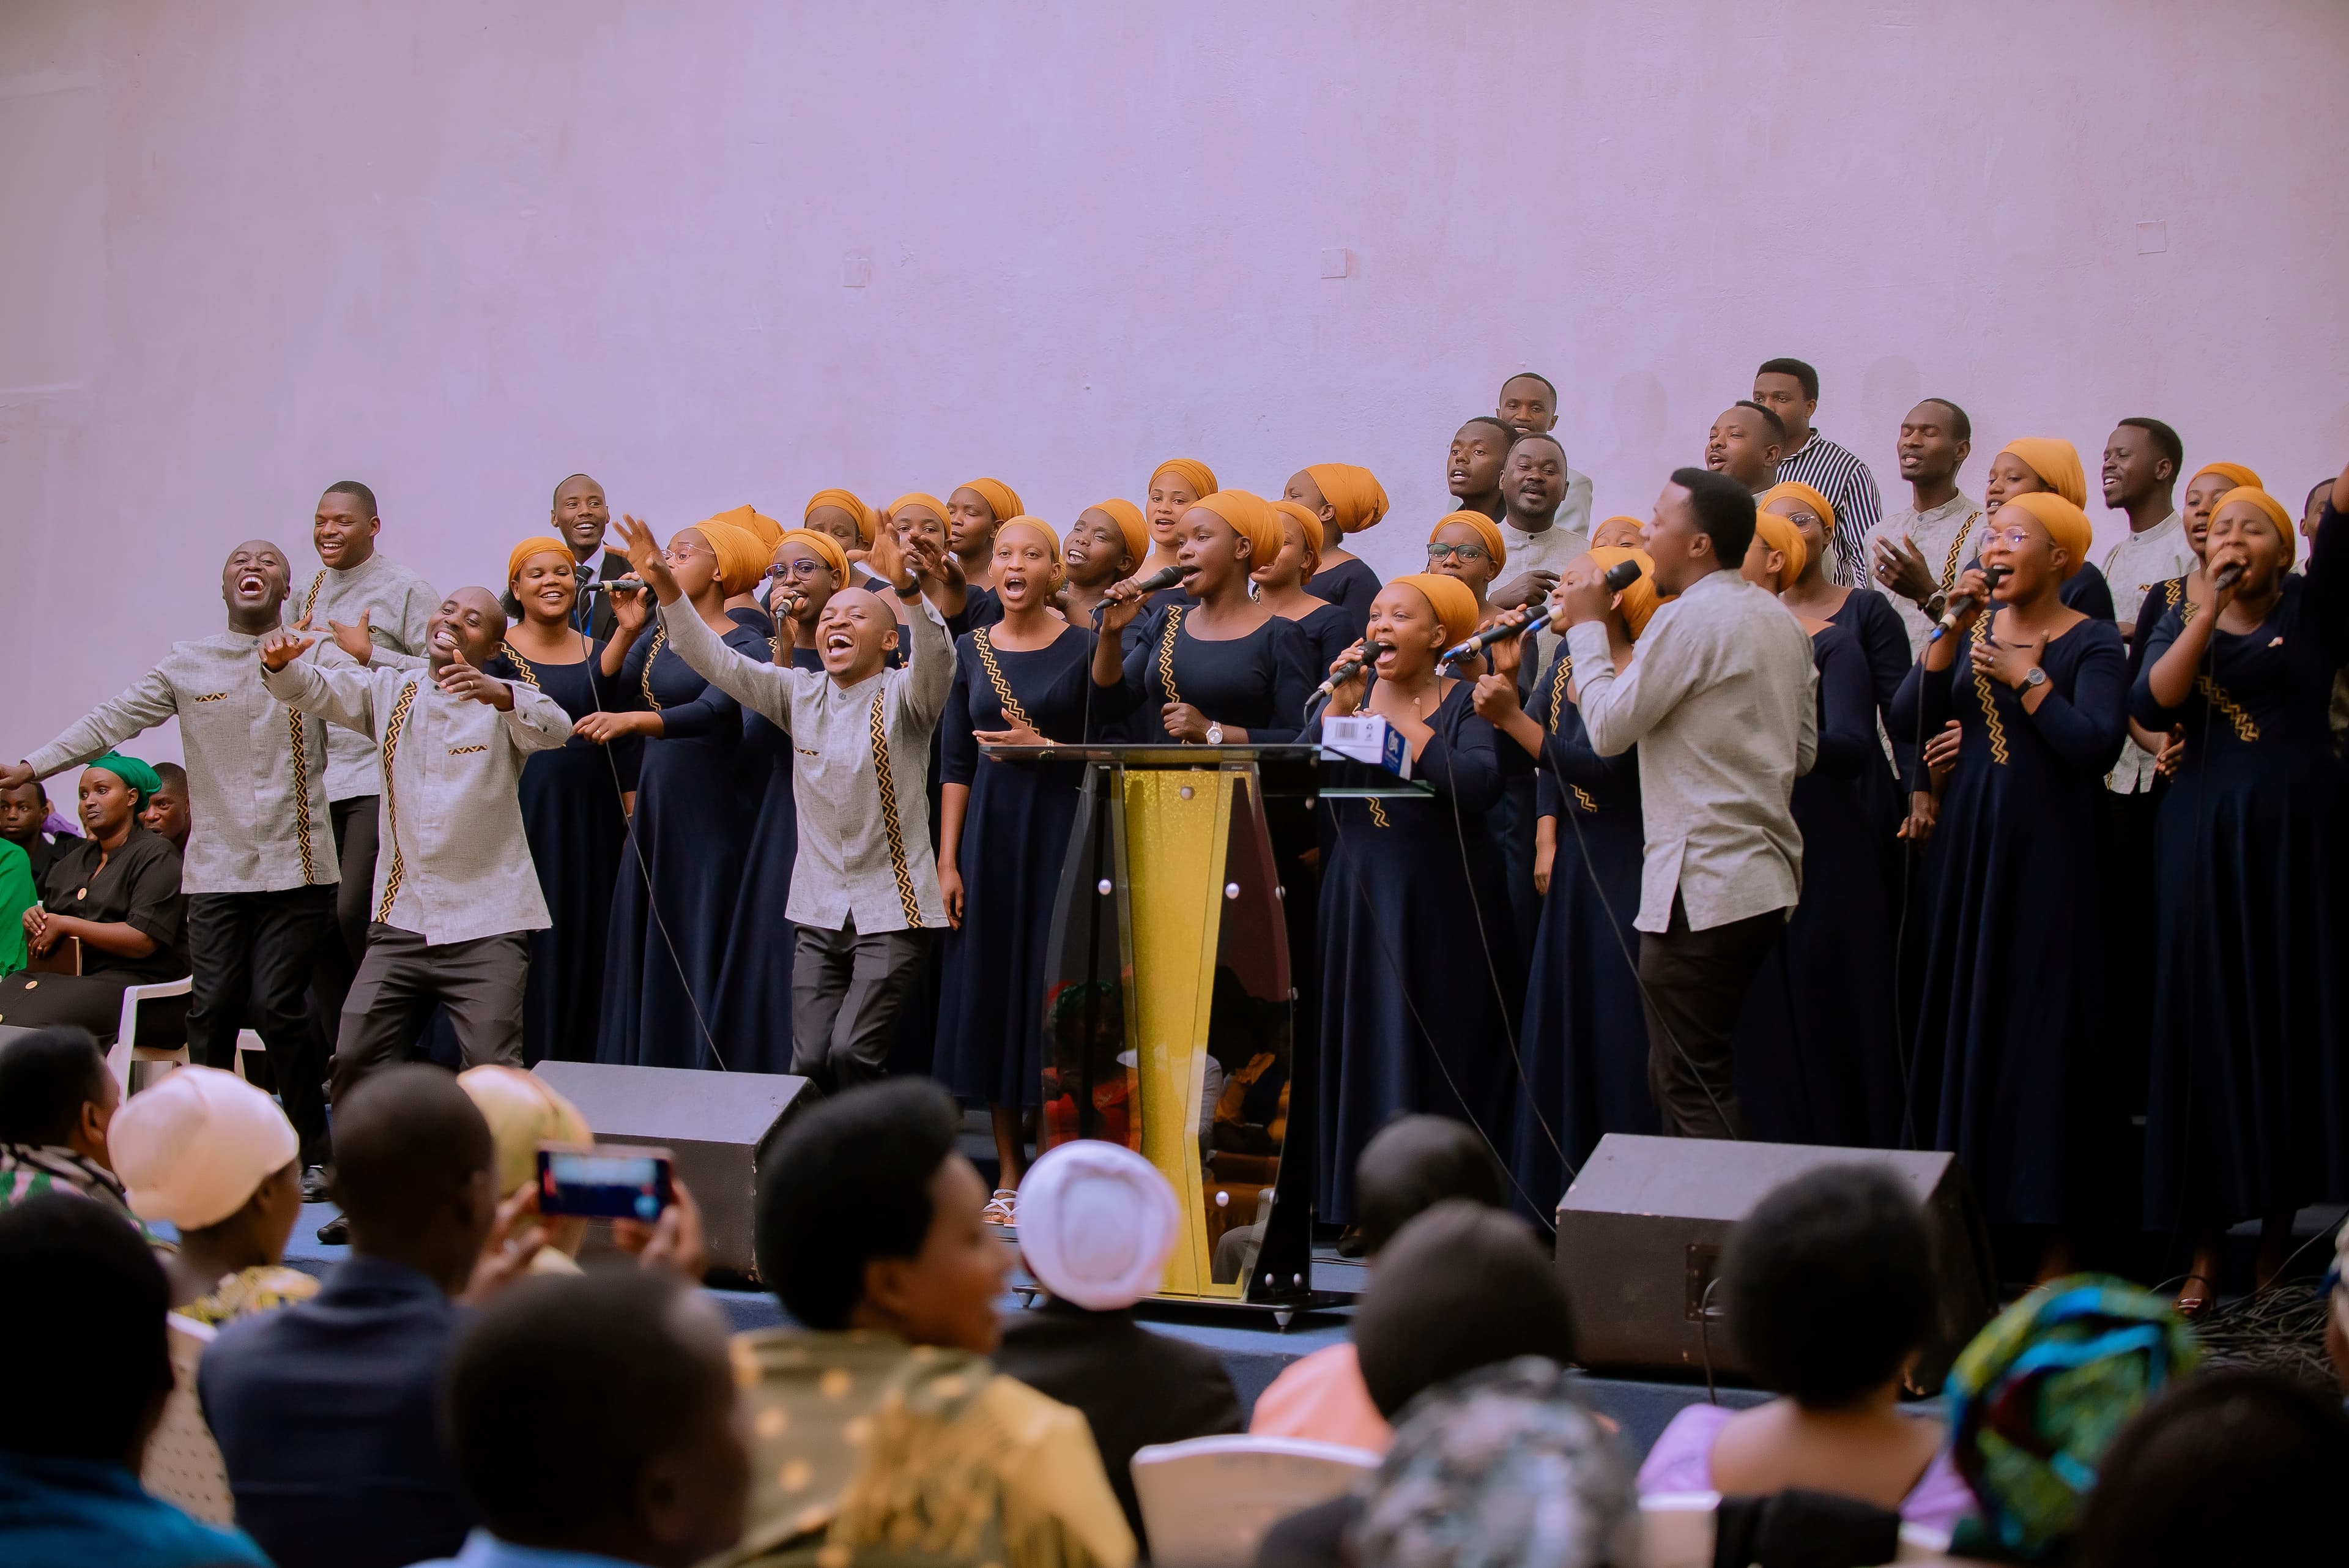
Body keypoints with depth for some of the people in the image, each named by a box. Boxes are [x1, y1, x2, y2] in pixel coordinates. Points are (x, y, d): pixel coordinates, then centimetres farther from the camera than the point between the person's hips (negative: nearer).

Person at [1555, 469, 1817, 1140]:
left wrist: (1587, 626, -1)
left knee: (1690, 1090, -6)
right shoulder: (1780, 619, 14)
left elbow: (1607, 729, -11)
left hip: (1701, 889, -9)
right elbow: (1804, 750, 19)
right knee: (1681, 1079, 16)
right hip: (1766, 878, 10)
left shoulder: (1690, 618, -14)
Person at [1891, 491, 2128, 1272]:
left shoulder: (2091, 642, -4)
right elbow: (1904, 717, -1)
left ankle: (2055, 1239, 4)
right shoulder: (1976, 628, 10)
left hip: (2048, 856, -5)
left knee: (2045, 1032, -3)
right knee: (1968, 1024, 6)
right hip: (1968, 847, 5)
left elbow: (2096, 744, -18)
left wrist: (2022, 675, -15)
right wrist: (1952, 634, -9)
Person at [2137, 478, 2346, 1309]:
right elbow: (2152, 705, -7)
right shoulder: (2181, 622, 11)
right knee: (2207, 1027, 0)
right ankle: (2207, 1246, 4)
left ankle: (2279, 1227, 13)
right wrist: (2207, 615, -13)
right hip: (2205, 839, 1)